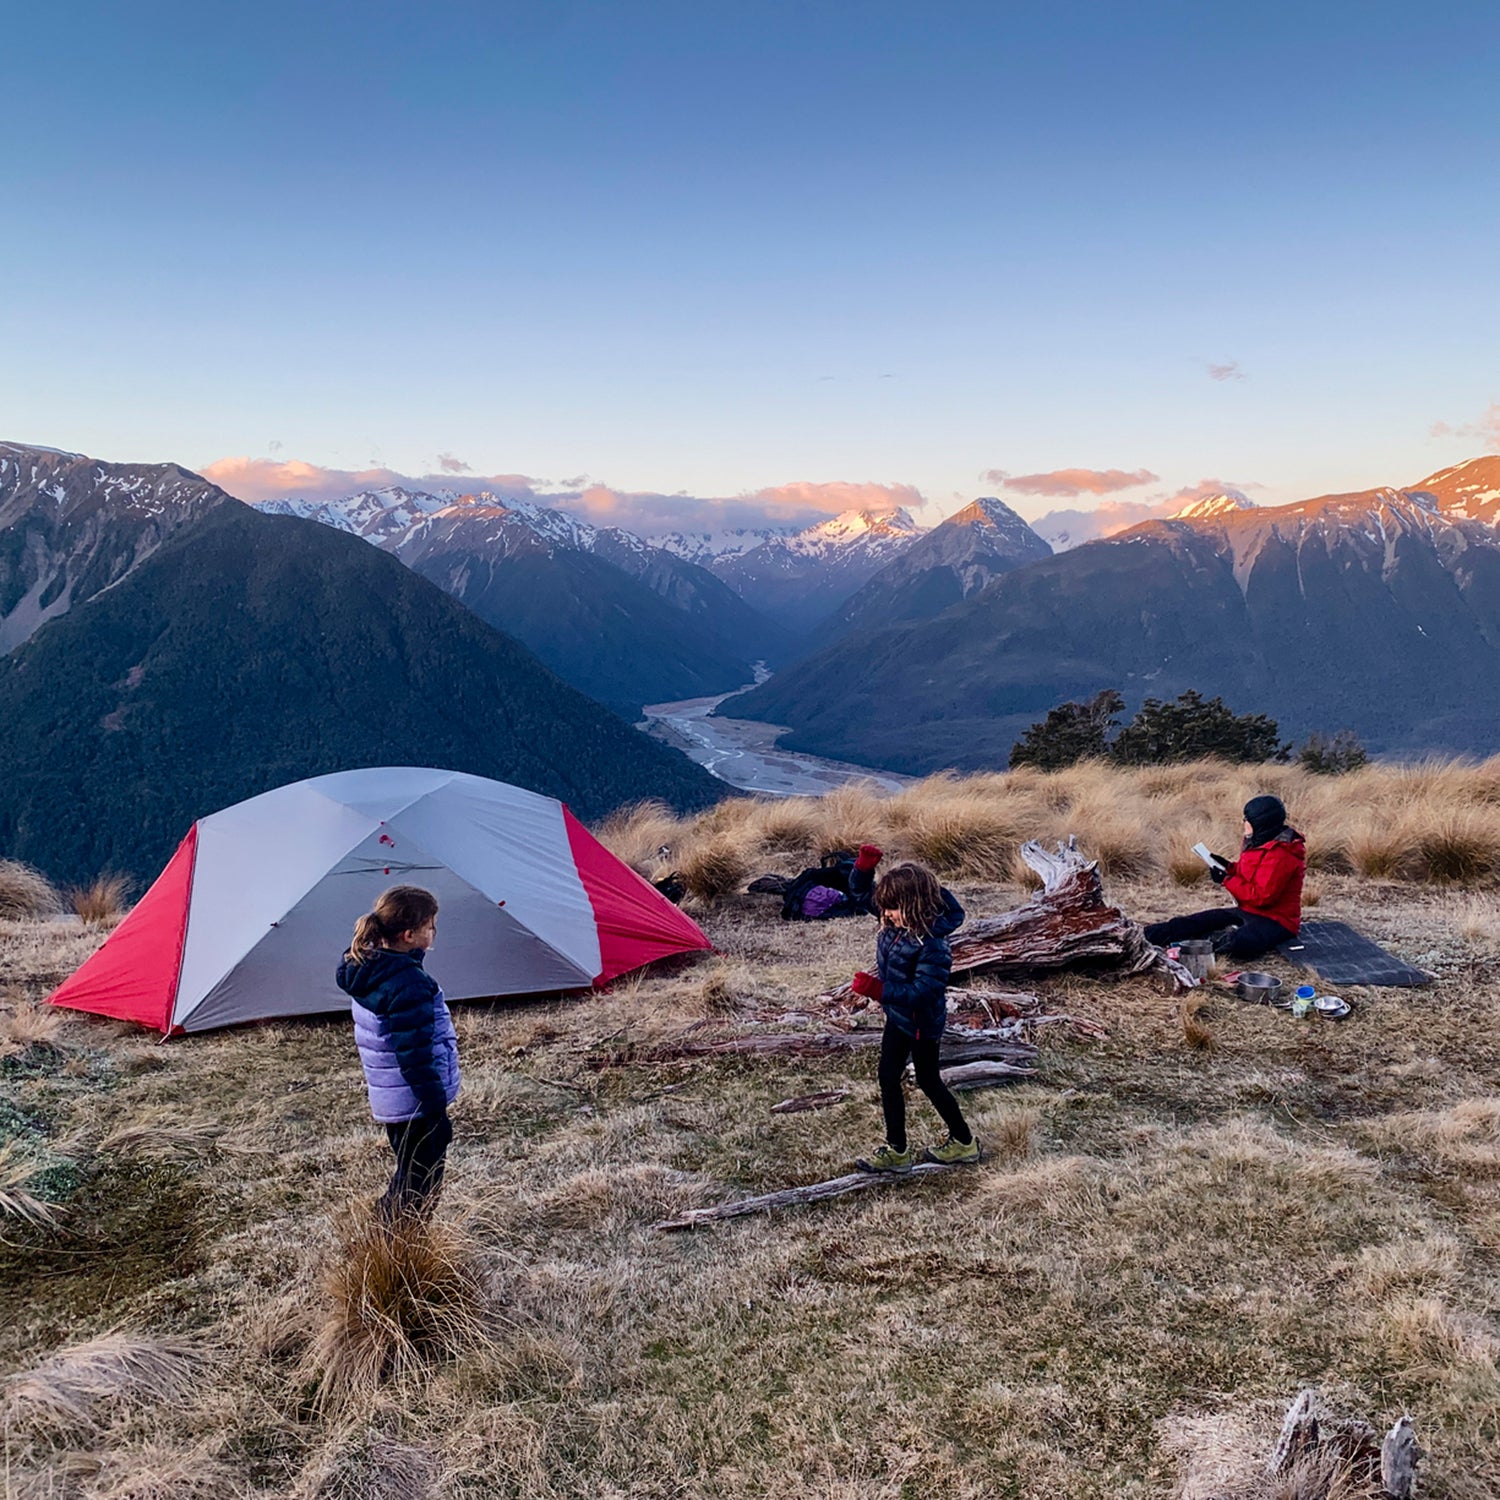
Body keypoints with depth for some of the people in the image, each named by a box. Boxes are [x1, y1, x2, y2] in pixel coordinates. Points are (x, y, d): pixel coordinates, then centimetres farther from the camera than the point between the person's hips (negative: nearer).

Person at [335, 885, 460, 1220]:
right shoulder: (408, 984, -26)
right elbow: (416, 1054, -24)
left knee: (409, 1174, 24)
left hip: (388, 1101, 10)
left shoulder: (367, 969, 3)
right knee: (420, 1182, 4)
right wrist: (436, 1112, -16)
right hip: (415, 1103, -9)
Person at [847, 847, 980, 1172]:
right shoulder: (896, 921, -9)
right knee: (888, 1078, 15)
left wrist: (878, 989, -42)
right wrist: (865, 866, -20)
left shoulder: (932, 944, -32)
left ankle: (964, 1142, 33)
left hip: (922, 1023, -8)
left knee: (928, 1082, 11)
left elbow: (924, 991, -36)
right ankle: (897, 1149, 30)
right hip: (898, 1016, 8)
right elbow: (861, 891, 0)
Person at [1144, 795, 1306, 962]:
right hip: (1248, 911, 9)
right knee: (1194, 921, -4)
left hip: (1274, 921, -9)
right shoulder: (1262, 843, 10)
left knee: (1237, 944, -42)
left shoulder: (1280, 855, -21)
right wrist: (1230, 867, 5)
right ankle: (1145, 937, -12)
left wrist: (1227, 880, -16)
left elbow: (1262, 896, -24)